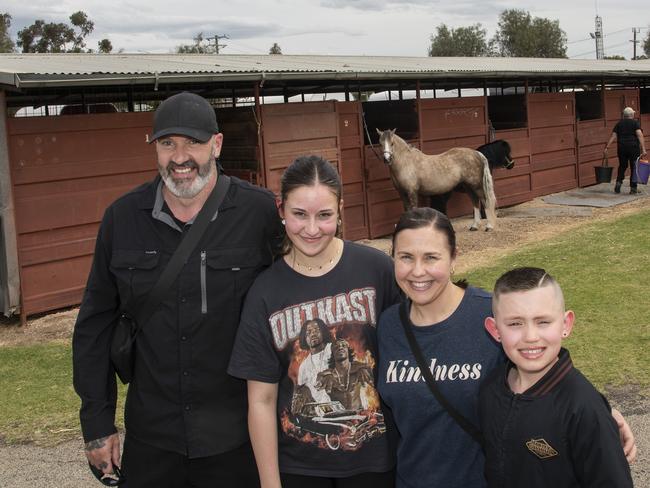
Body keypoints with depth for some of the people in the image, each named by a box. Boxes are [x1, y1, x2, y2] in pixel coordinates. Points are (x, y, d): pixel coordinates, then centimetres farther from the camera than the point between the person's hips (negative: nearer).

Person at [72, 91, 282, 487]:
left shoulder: (260, 211, -10)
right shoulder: (122, 217, 0)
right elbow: (96, 323, 5)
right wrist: (97, 421, 5)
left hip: (238, 439, -2)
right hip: (149, 440, 3)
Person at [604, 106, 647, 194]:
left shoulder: (619, 124, 8)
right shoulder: (635, 123, -2)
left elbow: (613, 136, 2)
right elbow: (640, 135, -13)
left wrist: (607, 147, 2)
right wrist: (643, 149, -18)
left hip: (621, 147, 3)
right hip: (633, 147, -3)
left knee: (622, 166, 18)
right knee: (634, 167, 5)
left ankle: (618, 182, 2)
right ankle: (633, 187, 4)